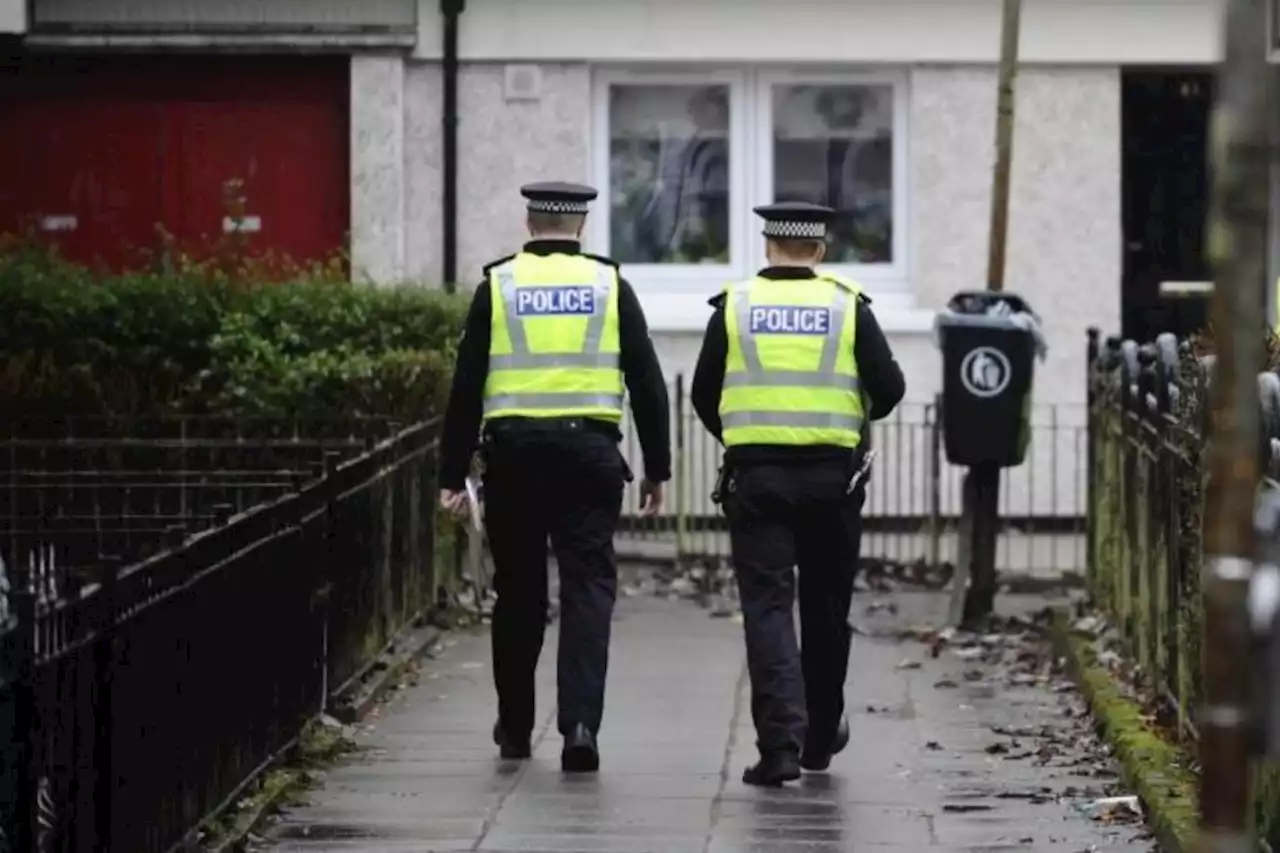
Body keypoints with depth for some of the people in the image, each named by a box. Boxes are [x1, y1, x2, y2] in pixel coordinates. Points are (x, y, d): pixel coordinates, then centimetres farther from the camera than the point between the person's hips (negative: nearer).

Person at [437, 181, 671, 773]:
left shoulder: (497, 286, 3)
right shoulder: (609, 285, 4)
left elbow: (466, 387, 2)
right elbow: (647, 383, 3)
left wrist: (452, 475, 5)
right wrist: (657, 468, 10)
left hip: (513, 455, 1)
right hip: (589, 453, -1)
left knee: (518, 590, 12)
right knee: (588, 587, -2)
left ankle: (515, 728, 22)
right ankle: (580, 722, -17)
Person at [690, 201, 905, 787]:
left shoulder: (735, 306, 1)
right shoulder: (846, 306, 0)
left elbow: (703, 394, 5)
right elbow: (889, 387, -3)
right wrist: (860, 414, 19)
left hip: (755, 476, -1)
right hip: (832, 475, 1)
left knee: (767, 606, -2)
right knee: (826, 606, 15)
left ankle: (781, 741, -17)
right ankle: (821, 734, 29)